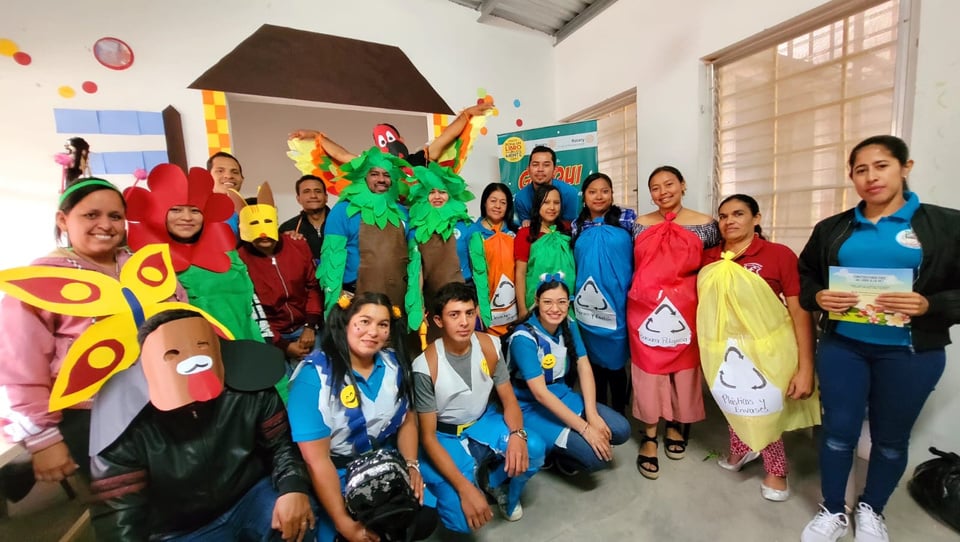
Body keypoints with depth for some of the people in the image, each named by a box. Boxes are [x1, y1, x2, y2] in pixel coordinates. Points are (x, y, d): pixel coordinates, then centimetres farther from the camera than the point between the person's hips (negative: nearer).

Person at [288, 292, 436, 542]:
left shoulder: (394, 364, -6)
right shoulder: (314, 375, -21)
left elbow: (406, 420, 5)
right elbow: (316, 459, -19)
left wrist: (412, 465, -11)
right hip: (338, 474, -3)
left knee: (424, 520, -9)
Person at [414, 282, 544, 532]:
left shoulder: (489, 346, -13)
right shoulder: (426, 366, -25)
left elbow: (509, 399, -4)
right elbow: (428, 436, -19)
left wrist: (517, 434, -27)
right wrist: (465, 488, -28)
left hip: (484, 422, 4)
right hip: (446, 436, -3)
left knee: (534, 450, -22)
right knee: (462, 518, -21)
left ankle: (497, 482, 10)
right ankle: (476, 482, 15)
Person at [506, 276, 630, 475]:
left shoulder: (569, 325, -3)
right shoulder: (524, 337, -24)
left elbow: (584, 369, -6)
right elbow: (540, 393, -26)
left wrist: (592, 415, -18)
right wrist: (585, 428, -25)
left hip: (563, 396, 7)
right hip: (531, 408, -7)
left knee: (621, 430, -6)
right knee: (598, 457, -20)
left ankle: (566, 448, 11)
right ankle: (558, 454, 8)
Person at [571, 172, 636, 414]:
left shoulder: (627, 218, -1)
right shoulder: (577, 225, 8)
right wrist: (574, 296, 11)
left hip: (617, 303, -3)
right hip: (587, 305, 3)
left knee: (615, 362, 7)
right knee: (595, 360, 14)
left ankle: (618, 415, 28)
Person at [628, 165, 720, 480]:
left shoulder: (705, 224, 1)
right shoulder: (639, 225, 5)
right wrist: (642, 293, 7)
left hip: (685, 310, 0)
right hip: (644, 309, 1)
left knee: (684, 369, 12)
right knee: (648, 371, 5)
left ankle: (676, 426, 36)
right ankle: (649, 438, 19)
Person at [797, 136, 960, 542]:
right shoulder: (832, 229, 4)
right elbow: (802, 277, 9)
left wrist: (927, 305, -20)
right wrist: (818, 296, -10)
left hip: (910, 352, 0)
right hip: (841, 346, 1)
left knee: (891, 438, 15)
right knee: (838, 431, 6)